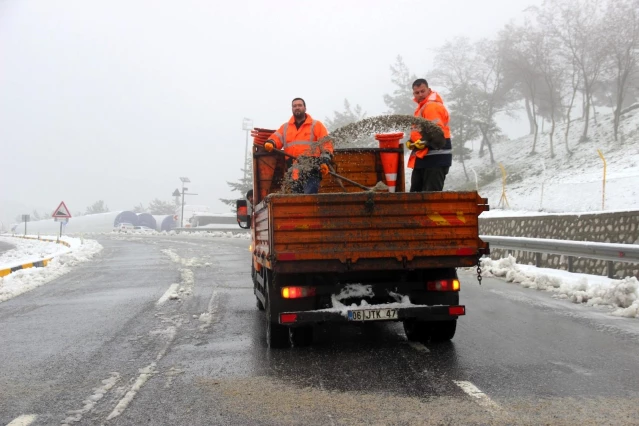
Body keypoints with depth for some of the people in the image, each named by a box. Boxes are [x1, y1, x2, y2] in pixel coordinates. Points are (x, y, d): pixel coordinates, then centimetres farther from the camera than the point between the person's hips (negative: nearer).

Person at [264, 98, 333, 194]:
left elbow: (326, 143, 3)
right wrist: (270, 143, -16)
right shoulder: (285, 127, 22)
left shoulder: (316, 125, 10)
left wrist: (325, 161, -10)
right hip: (294, 171, 4)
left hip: (311, 169, -4)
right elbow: (276, 138, 8)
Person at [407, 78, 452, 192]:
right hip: (424, 157, 11)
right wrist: (412, 141, 12)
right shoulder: (422, 106, 20)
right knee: (416, 192, 16)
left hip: (436, 158, -11)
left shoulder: (432, 106, -12)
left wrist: (425, 142, -36)